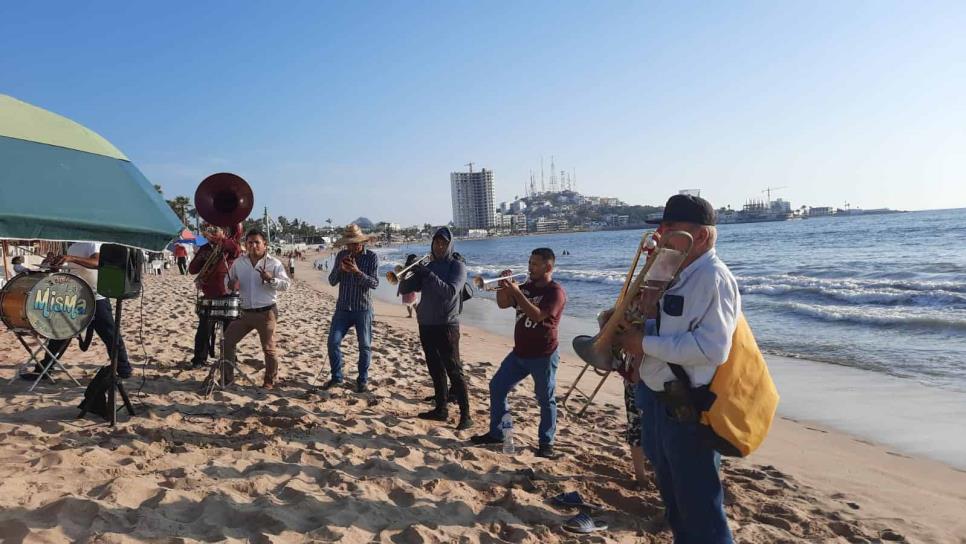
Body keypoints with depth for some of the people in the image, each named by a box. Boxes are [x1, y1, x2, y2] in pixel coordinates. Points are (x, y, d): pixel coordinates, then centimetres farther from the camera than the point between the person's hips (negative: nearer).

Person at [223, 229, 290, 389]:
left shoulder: (274, 263, -6)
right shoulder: (238, 263, 6)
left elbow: (285, 285, -8)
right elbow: (229, 280, 18)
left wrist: (270, 279, -24)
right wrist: (230, 286, -5)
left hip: (266, 313, -4)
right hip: (244, 312, 5)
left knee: (268, 349, 3)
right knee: (227, 341, 5)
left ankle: (270, 381, 19)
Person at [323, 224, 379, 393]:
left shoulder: (372, 257, -7)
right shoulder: (341, 256, 4)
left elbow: (374, 283, -13)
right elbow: (332, 281, 2)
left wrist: (357, 272, -26)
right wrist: (340, 268, -16)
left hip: (363, 309, -3)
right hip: (343, 308, 3)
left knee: (365, 346, 3)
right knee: (333, 342, 0)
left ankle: (362, 380, 17)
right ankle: (336, 376, 16)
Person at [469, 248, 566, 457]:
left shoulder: (555, 291, -13)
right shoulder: (527, 287, 9)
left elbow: (537, 315, -27)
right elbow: (502, 303, 9)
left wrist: (516, 291, -25)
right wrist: (503, 285, -8)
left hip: (543, 356, -7)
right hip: (519, 353, 8)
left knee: (545, 400, 3)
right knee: (497, 387, 9)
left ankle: (546, 442, 16)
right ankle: (496, 432, 20)